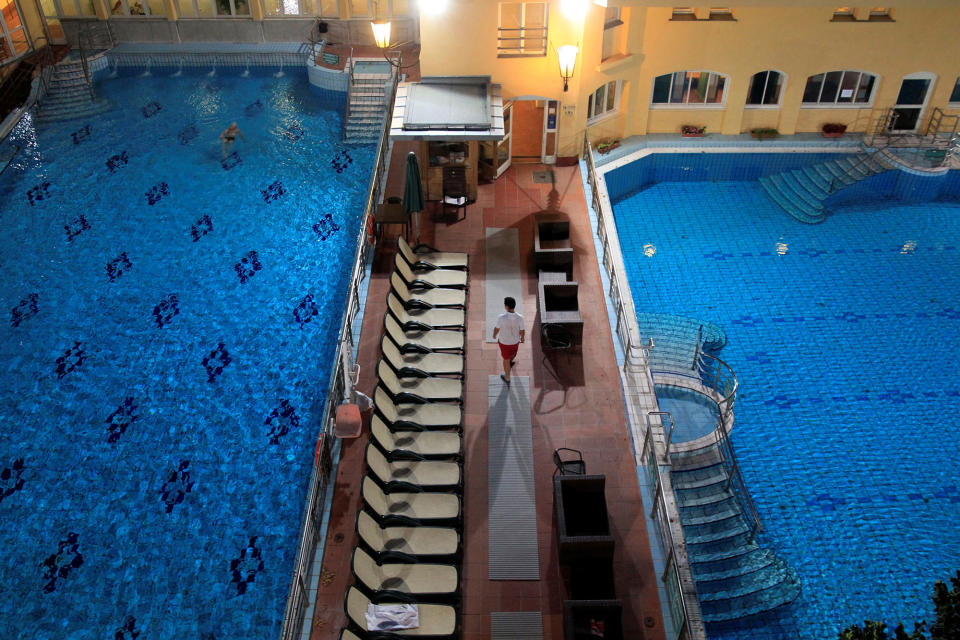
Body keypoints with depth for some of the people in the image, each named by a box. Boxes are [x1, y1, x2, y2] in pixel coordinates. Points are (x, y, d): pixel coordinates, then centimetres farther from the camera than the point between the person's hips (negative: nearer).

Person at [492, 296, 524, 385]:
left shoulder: (501, 317, -35)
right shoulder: (520, 318, -28)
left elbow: (497, 329, -17)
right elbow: (522, 331, -14)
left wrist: (494, 335, 7)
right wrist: (522, 337, 9)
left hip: (504, 341, -2)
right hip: (515, 340, 2)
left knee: (506, 359, 21)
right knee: (513, 351, 36)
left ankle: (507, 378, 41)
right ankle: (511, 361, 68)